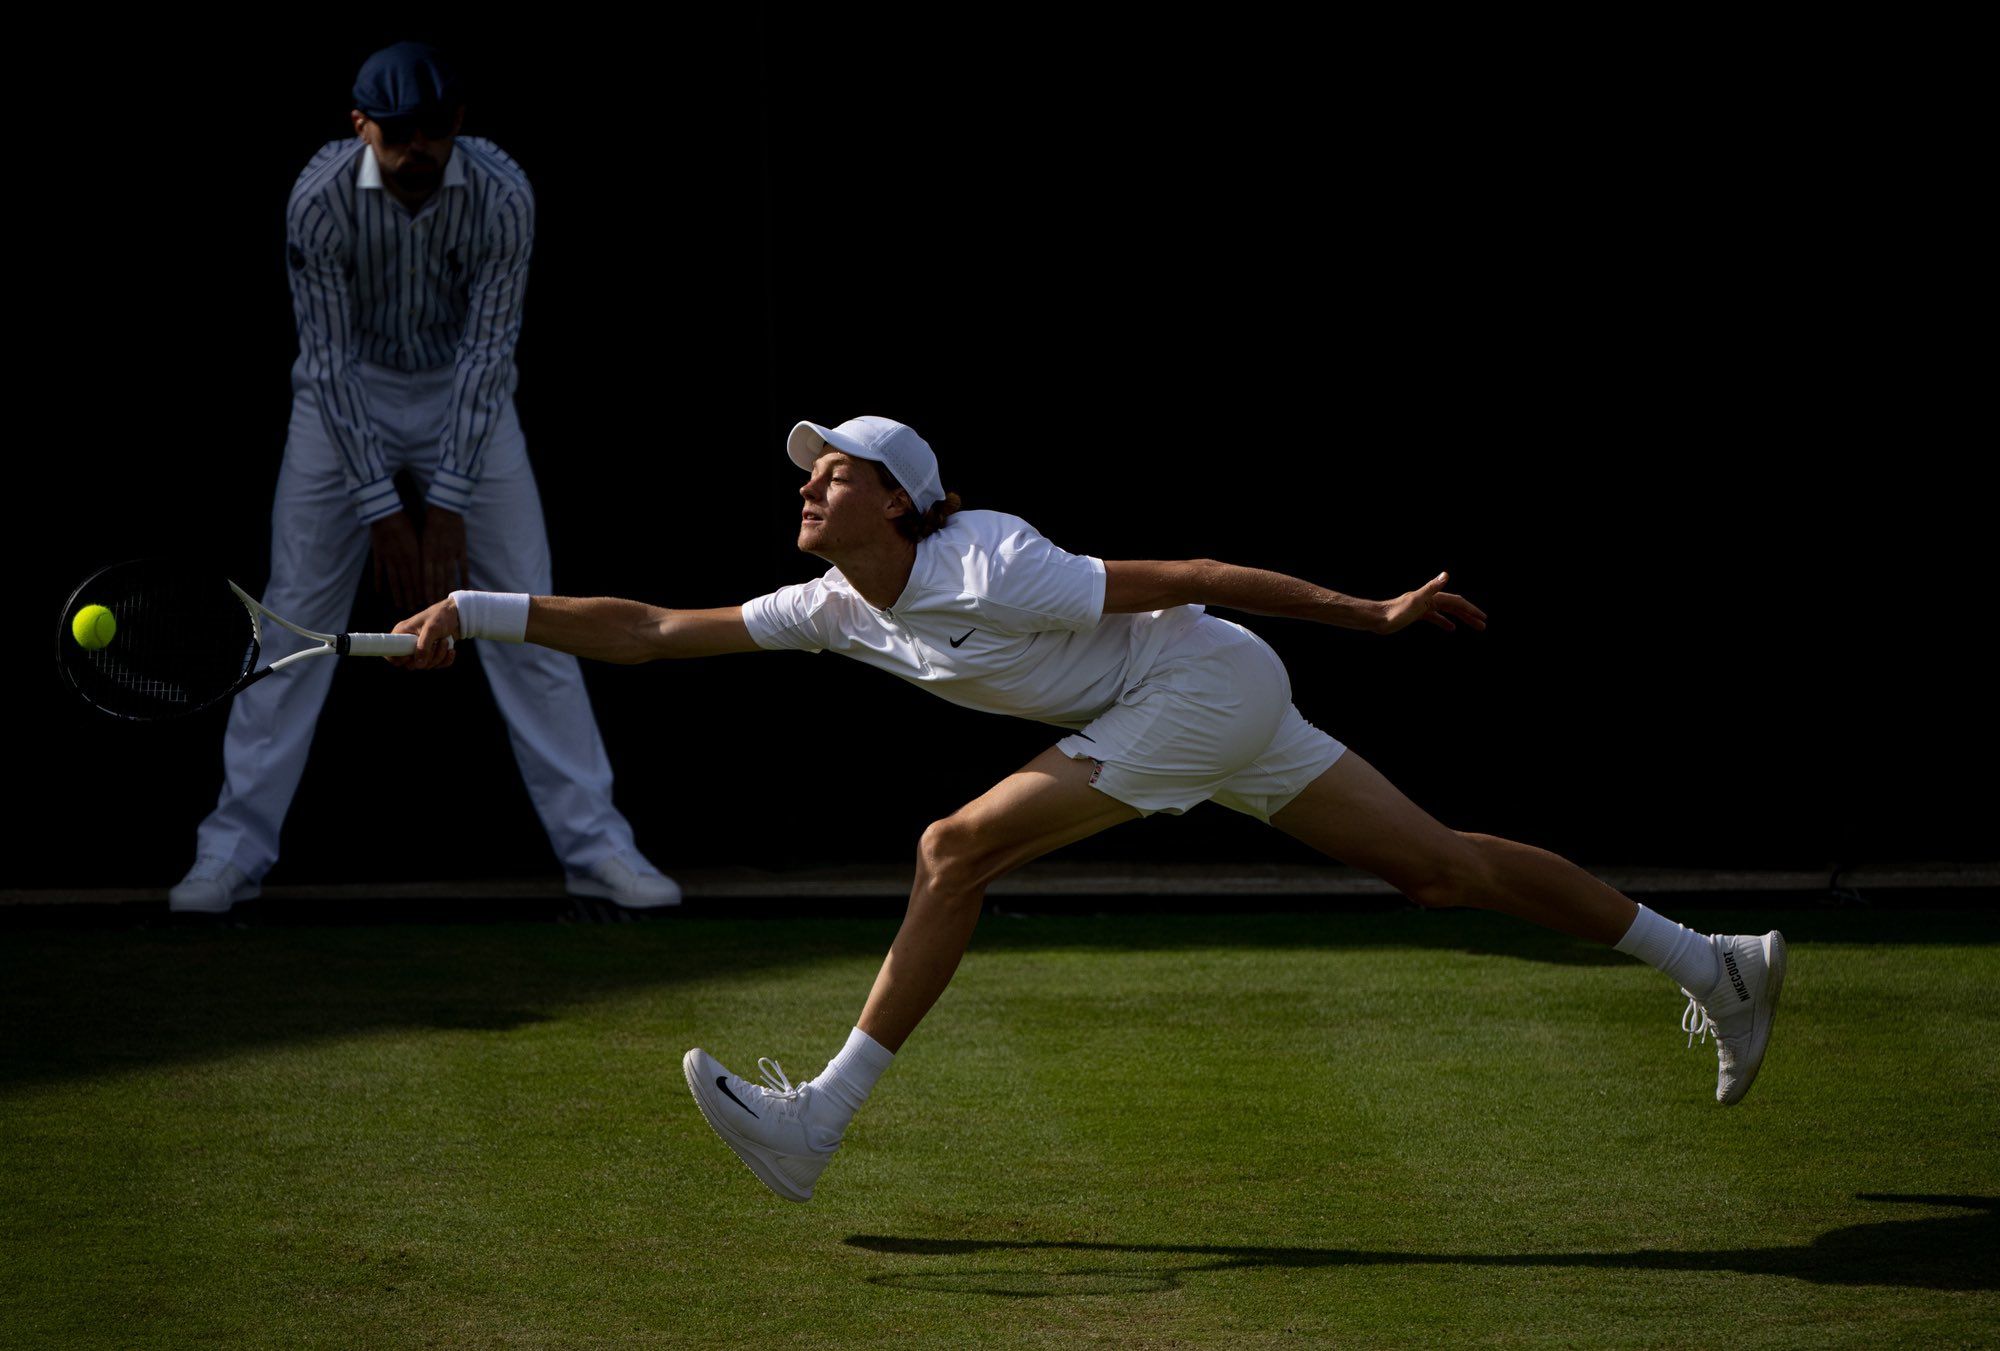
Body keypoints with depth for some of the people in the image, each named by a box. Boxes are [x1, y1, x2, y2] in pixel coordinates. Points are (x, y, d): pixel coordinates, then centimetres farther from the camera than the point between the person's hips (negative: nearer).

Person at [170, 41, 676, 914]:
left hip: (464, 397, 1)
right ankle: (233, 850, 1)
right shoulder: (322, 198, -25)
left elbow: (485, 351, -22)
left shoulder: (502, 196, -24)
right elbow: (332, 359, -21)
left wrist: (448, 505, -25)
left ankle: (594, 845, -1)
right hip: (348, 396, 0)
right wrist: (381, 513, -24)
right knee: (297, 613, -5)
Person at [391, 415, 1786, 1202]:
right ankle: (1711, 962, 19)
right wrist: (474, 612, -3)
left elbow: (1194, 580, -19)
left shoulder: (990, 574, -23)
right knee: (1441, 864, 11)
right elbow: (650, 631, 4)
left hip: (1210, 679, -8)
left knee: (962, 848, -16)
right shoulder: (837, 609, 2)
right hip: (1214, 713, 8)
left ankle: (821, 1118, -12)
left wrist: (1373, 612, -16)